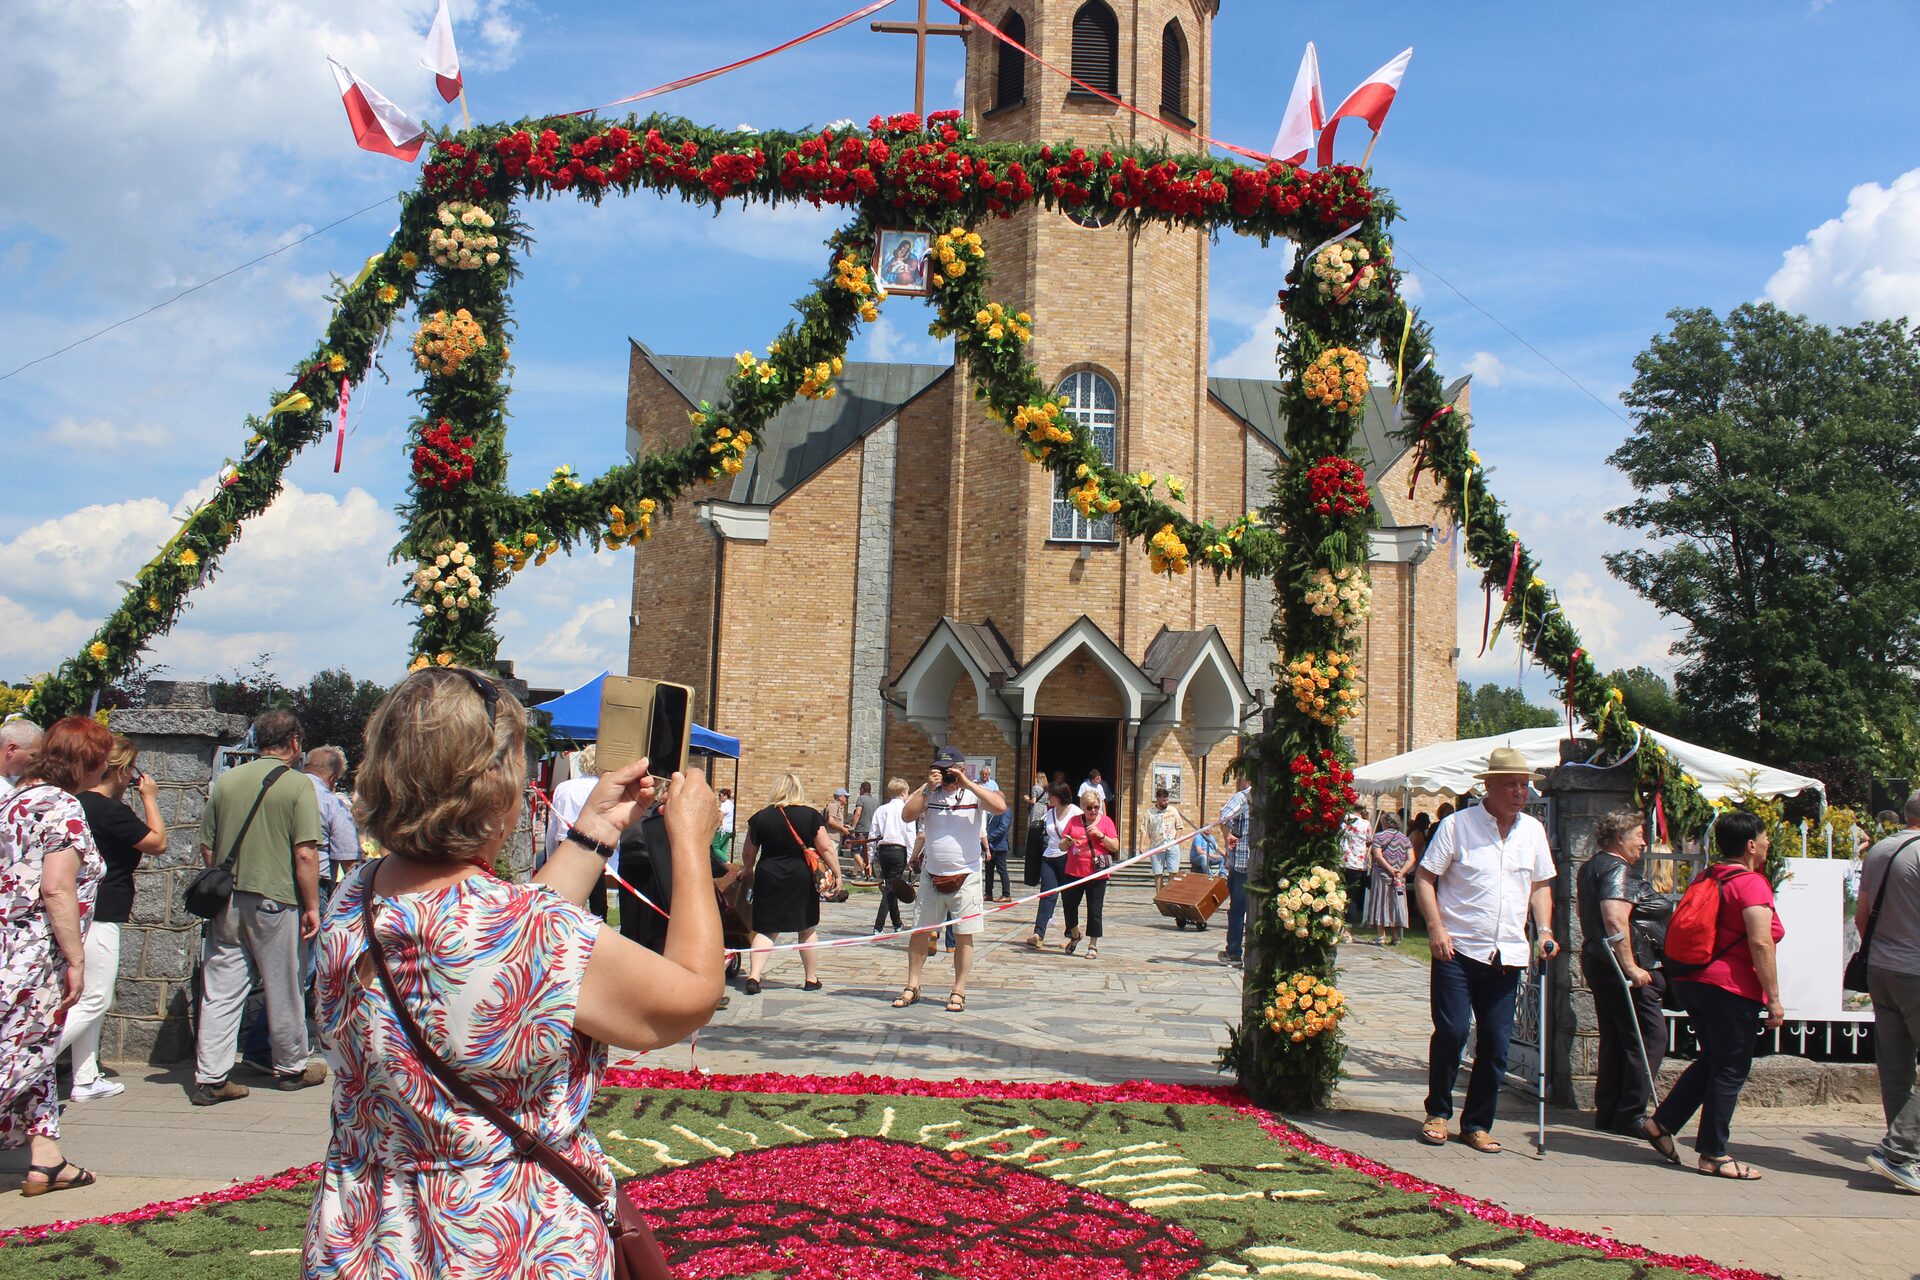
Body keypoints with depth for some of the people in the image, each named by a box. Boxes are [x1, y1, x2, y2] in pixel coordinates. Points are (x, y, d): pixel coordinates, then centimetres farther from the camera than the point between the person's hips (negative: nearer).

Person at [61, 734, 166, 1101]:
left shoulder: (78, 804, 9)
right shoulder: (111, 811, -18)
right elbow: (158, 843, -8)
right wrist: (150, 799, 0)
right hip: (99, 918, -10)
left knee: (89, 1001, 15)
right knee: (94, 1002, -5)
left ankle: (86, 1079, 21)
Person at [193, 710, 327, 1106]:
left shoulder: (225, 781, 7)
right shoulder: (298, 786, -8)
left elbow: (206, 848, 12)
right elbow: (305, 854, -14)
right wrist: (312, 906, -7)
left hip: (226, 900, 4)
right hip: (274, 899, -4)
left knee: (220, 991, 7)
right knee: (283, 989, 9)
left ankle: (210, 1077, 6)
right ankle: (291, 1068, 23)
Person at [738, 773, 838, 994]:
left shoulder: (761, 817, -1)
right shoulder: (811, 816, -4)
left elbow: (748, 853, 7)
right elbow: (825, 848, -5)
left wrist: (747, 871, 25)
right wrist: (836, 873, 6)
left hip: (768, 877, 1)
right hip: (802, 877, -1)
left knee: (766, 929, 6)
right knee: (807, 929, 13)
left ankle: (753, 976, -8)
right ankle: (812, 978, 21)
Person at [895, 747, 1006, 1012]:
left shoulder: (974, 794, -3)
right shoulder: (928, 793, 4)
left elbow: (1000, 807, -20)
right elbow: (907, 816, -8)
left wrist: (968, 784, -20)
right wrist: (927, 788, -14)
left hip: (966, 878, -3)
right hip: (931, 877, 3)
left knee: (963, 936, 2)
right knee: (919, 932, 8)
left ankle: (958, 992, 10)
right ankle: (912, 986, 19)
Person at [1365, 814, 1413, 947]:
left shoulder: (1379, 836, -2)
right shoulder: (1405, 839, 10)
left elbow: (1378, 855, -14)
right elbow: (1411, 859, 0)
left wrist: (1390, 869, -16)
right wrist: (1401, 872, -8)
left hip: (1381, 875, -4)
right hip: (1399, 878, 4)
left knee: (1380, 904, -1)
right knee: (1396, 905, 9)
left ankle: (1380, 937, -6)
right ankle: (1396, 938, 8)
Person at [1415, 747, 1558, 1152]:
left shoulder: (1533, 830, 11)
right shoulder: (1458, 825, -4)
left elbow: (1540, 885, 20)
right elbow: (1426, 878, -3)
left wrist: (1545, 930, 5)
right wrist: (1436, 927, -15)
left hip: (1507, 955, 4)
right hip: (1457, 949, -4)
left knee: (1496, 1043, 5)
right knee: (1451, 1032, -9)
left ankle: (1477, 1124, 19)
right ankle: (1438, 1112, 12)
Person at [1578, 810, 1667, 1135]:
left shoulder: (1589, 867, 16)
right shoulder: (1619, 870, -15)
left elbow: (1581, 907, 31)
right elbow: (1615, 919, -27)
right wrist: (1631, 967, -27)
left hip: (1595, 959, 10)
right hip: (1619, 964, -10)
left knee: (1614, 1038, 13)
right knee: (1650, 1037, -6)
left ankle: (1607, 1113, 15)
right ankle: (1630, 1115, -6)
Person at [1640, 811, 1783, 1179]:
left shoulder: (1707, 877, 12)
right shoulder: (1751, 883, -13)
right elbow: (1761, 943, -21)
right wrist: (1774, 999, -17)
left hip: (1690, 980, 8)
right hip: (1731, 987, -8)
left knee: (1712, 1060, 20)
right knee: (1731, 1069, 1)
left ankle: (1661, 1123, 18)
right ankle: (1713, 1155, 7)